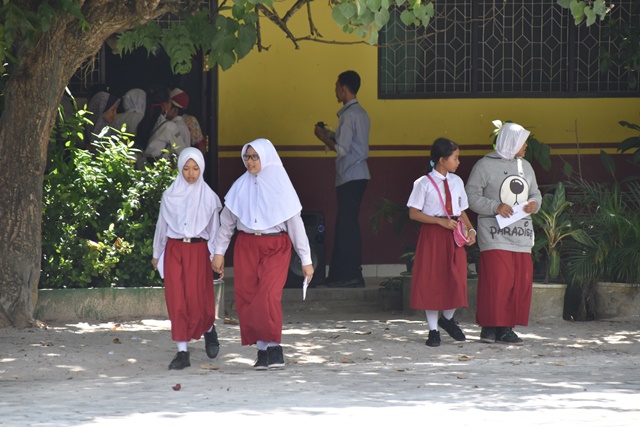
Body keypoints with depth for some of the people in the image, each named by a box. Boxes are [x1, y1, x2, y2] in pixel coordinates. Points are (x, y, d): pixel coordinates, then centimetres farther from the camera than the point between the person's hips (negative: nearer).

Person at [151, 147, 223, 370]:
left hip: (198, 251, -1)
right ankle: (182, 352, -1)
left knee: (197, 299, -6)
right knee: (176, 300, -4)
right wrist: (156, 254, 19)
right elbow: (161, 225, 14)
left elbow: (214, 228, 8)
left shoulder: (208, 196, 3)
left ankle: (209, 330, 27)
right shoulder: (170, 195, 5)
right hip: (174, 250, 1)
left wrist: (216, 256, 3)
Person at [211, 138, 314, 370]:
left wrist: (306, 260, 1)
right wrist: (219, 252, 12)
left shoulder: (280, 185, 0)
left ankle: (274, 346, -9)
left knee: (268, 296, -19)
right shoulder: (241, 186, 7)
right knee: (246, 298, -2)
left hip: (275, 246, -3)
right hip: (246, 246, 3)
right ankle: (261, 348, 8)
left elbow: (295, 223, 1)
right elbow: (227, 220, 15)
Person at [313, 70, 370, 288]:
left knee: (347, 224, -8)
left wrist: (323, 137, -4)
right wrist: (329, 135, 18)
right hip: (358, 174, 10)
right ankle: (342, 273, 12)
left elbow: (342, 149, -18)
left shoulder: (349, 115, -14)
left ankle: (351, 275, -8)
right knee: (347, 224, 11)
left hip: (350, 177, -10)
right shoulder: (360, 113, 16)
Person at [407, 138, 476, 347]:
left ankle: (447, 319, 29)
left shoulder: (457, 182, 9)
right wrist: (441, 221, -16)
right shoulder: (424, 183, -6)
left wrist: (471, 230, -1)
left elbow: (462, 210, 15)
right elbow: (413, 213, -8)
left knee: (456, 281, 2)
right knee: (431, 281, 1)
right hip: (432, 235, -4)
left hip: (454, 235, 4)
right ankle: (433, 329, 13)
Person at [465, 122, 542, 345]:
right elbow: (471, 196, -5)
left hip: (521, 236, 6)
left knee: (521, 283, 1)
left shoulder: (525, 166, 19)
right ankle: (490, 327, -3)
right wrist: (495, 207, -17)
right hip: (496, 237, -6)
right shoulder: (485, 165, -2)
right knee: (496, 282, -12)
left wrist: (534, 203, 3)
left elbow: (535, 192, 26)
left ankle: (506, 328, 8)